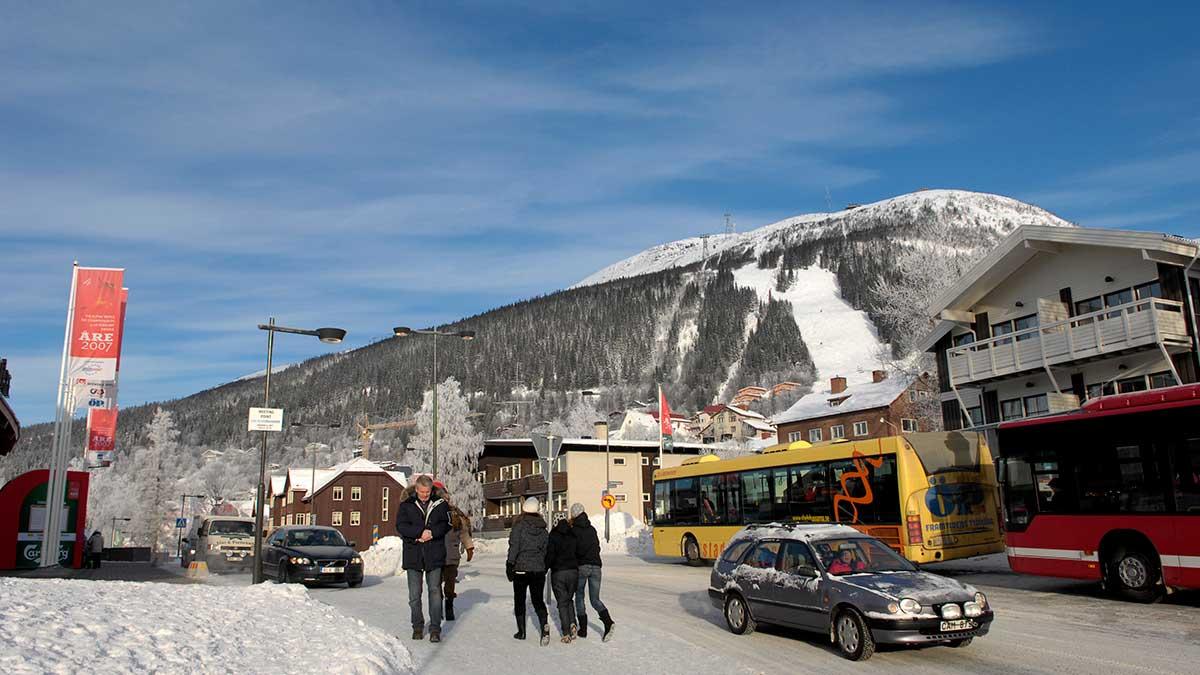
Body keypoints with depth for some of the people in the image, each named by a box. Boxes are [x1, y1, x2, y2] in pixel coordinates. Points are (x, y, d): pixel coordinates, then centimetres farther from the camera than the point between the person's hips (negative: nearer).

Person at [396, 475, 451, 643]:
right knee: (414, 594, 7)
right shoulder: (406, 505, 2)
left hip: (434, 555, 0)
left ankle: (435, 629, 3)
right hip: (413, 555, 1)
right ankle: (417, 626, 21)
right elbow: (401, 526, -8)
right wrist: (421, 532, -18)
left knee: (435, 591, -2)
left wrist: (432, 532, -17)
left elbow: (446, 524, -1)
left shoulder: (440, 504, 4)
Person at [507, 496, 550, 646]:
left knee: (519, 600, 12)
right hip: (538, 570, 3)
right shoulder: (542, 529, 4)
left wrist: (509, 566, -4)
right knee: (538, 600, 9)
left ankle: (521, 631, 16)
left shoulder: (519, 526, -9)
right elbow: (546, 550, 8)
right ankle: (544, 625, -15)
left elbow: (514, 548, -12)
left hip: (521, 568, -3)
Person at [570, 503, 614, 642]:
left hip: (580, 566, -4)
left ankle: (583, 629, 10)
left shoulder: (573, 530, -3)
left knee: (579, 597, 12)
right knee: (595, 599, 6)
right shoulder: (592, 530, 12)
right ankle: (608, 622, -17)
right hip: (596, 566, 4)